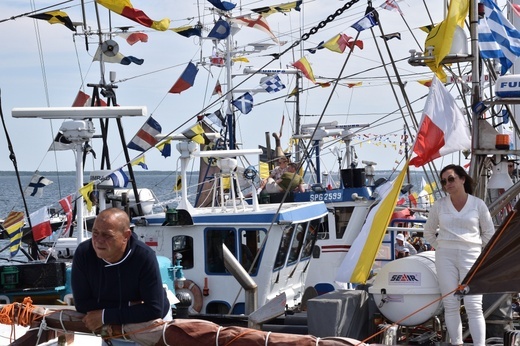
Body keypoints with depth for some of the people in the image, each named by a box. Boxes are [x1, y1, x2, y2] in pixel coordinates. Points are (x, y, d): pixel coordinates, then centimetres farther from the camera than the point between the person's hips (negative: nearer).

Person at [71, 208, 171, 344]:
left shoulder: (144, 257, -33)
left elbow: (154, 310, -34)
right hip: (115, 328, 2)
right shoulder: (83, 253, -24)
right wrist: (129, 306, -27)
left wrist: (105, 316, -32)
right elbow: (82, 304, -20)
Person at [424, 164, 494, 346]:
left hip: (470, 257, -2)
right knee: (450, 305, 1)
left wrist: (479, 251, 8)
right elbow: (429, 231, 18)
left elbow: (489, 233, 11)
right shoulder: (439, 205, 5)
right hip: (445, 257, 2)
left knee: (474, 306, -9)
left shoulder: (478, 204, 1)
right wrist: (441, 248, 10)